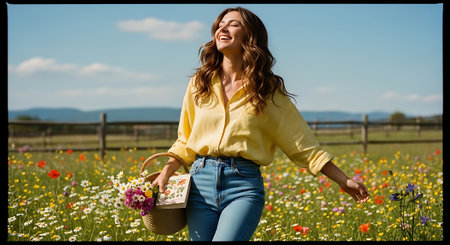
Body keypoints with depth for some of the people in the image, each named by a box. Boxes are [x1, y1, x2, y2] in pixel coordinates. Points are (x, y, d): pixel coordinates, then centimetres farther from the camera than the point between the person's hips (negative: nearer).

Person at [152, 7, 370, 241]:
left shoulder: (269, 91, 4)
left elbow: (303, 145, 6)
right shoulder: (199, 84, 10)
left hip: (244, 187, -3)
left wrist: (344, 180, 2)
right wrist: (165, 173, 2)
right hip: (201, 180, 3)